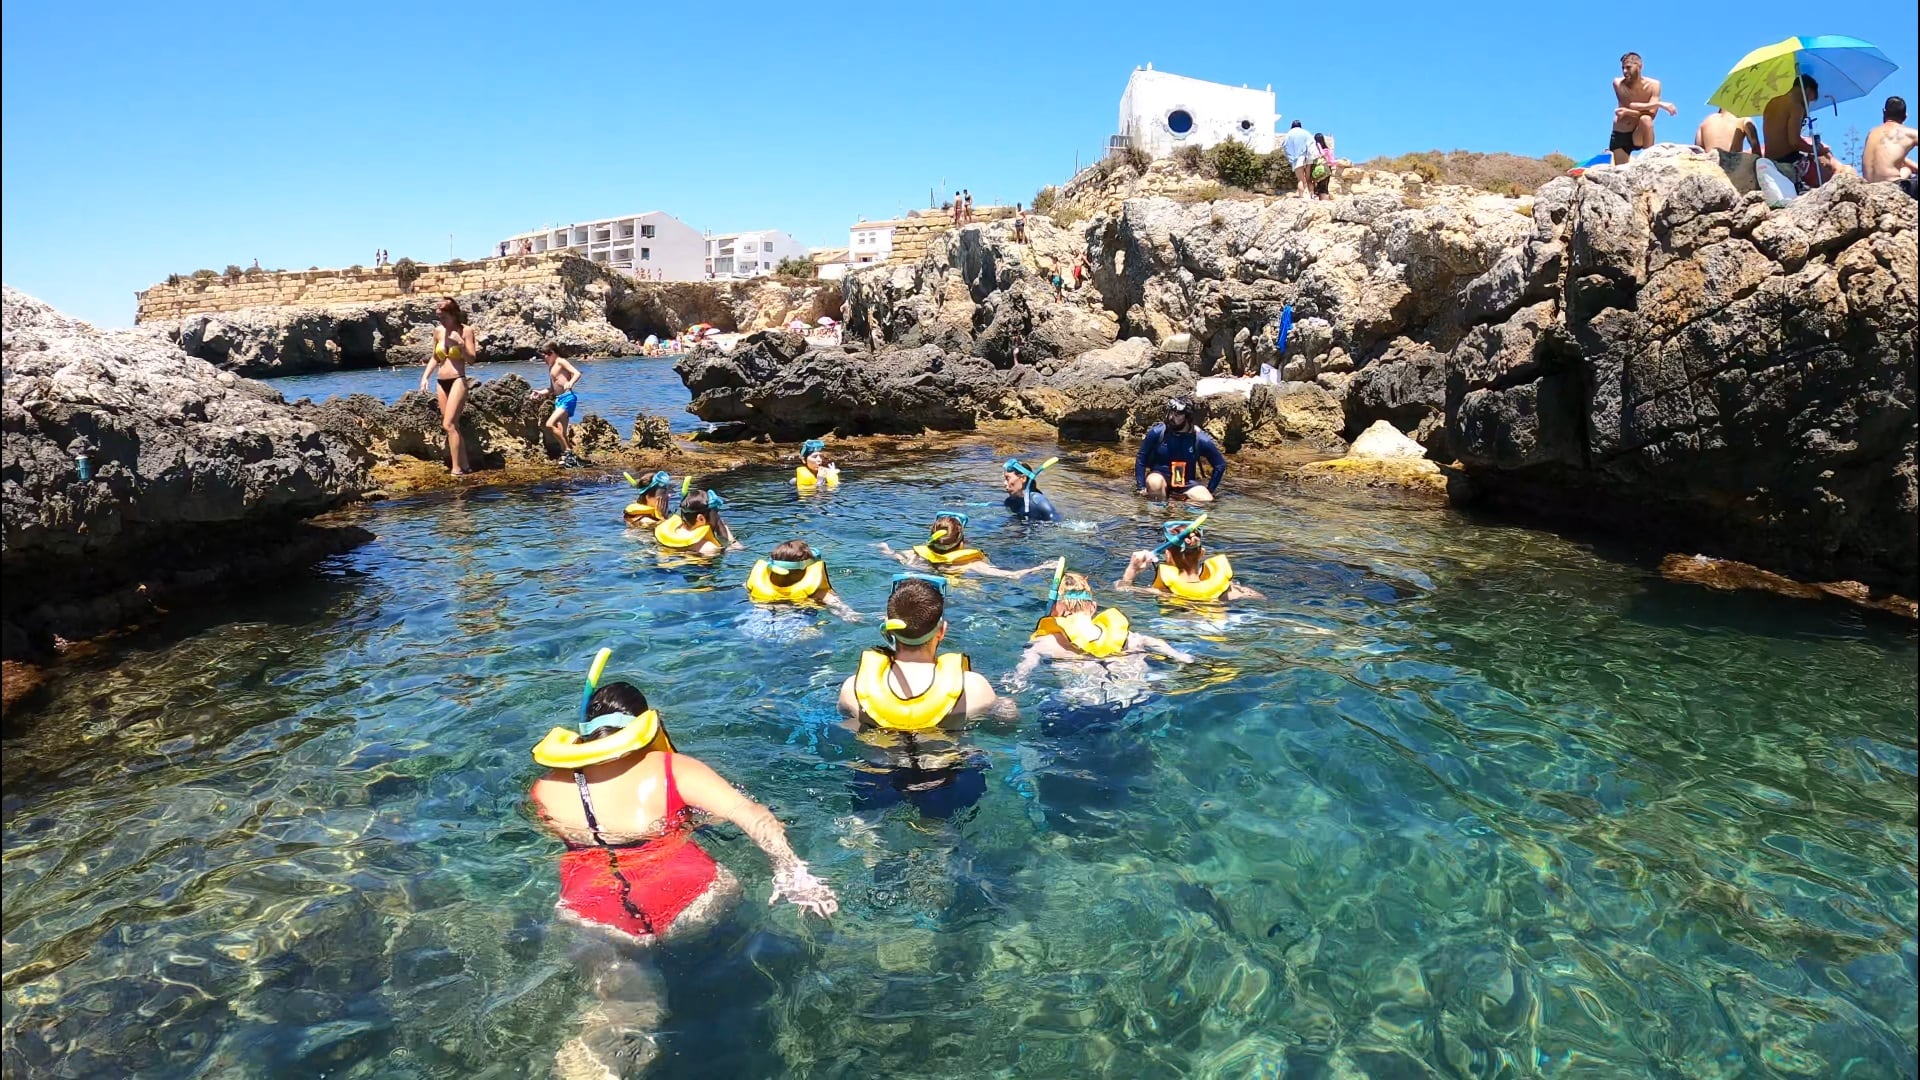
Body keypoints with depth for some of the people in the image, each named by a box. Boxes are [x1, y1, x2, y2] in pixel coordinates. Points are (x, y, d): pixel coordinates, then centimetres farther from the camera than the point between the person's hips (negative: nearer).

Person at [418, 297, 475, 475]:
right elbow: (435, 358, 18)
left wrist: (461, 344, -23)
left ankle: (456, 469, -11)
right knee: (453, 426, 7)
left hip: (458, 381, -6)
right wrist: (425, 377, 9)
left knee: (448, 424, -14)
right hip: (442, 383, 6)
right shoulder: (438, 331, 9)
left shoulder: (466, 331, -6)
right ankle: (465, 466, 14)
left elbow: (472, 358, -9)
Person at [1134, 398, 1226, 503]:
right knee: (1155, 482, -37)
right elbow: (1141, 458, -5)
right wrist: (1141, 488, -10)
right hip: (1160, 476, -1)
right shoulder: (1157, 432, -12)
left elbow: (1220, 465, 1)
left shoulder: (1200, 439, -10)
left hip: (1186, 483, 2)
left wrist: (1209, 491, -2)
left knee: (1206, 501, -25)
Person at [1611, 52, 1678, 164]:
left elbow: (1651, 113, -18)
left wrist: (1627, 112, -28)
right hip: (1620, 135, 1)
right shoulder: (1618, 83, -7)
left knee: (1645, 119, -34)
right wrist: (1659, 103, -23)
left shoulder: (1653, 85, -7)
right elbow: (1630, 105, -19)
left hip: (1639, 135, -1)